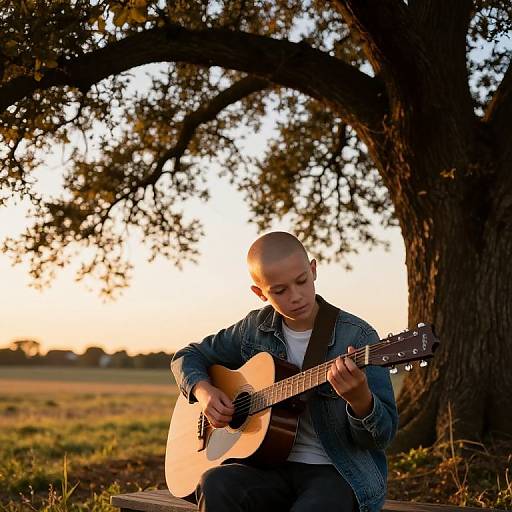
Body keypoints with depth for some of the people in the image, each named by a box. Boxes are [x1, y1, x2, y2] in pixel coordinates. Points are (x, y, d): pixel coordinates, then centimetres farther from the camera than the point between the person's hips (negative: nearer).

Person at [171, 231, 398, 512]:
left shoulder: (357, 337, -8)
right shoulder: (255, 329, 5)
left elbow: (383, 434, -10)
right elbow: (187, 356, 19)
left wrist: (360, 399, -32)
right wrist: (203, 389, -3)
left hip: (342, 470, -4)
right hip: (273, 466, 4)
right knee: (215, 485, -28)